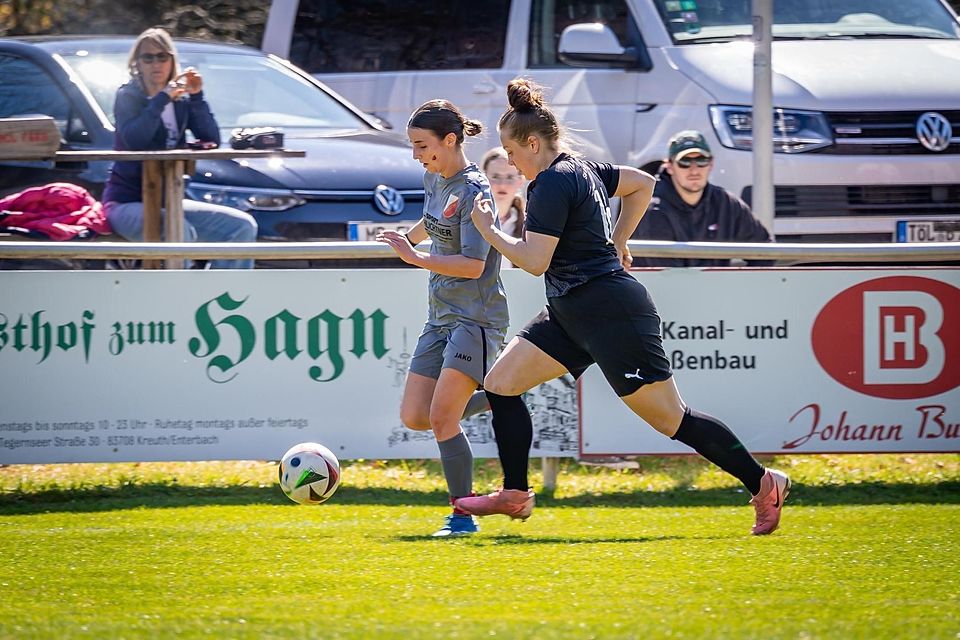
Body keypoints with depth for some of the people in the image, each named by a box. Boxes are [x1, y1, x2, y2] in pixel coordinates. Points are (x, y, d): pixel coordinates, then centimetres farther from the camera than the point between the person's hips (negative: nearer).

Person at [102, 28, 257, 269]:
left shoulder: (181, 100, 11)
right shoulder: (128, 96, -3)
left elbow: (211, 140, -1)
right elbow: (133, 139, -23)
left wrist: (196, 97, -8)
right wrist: (163, 98, -20)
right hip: (127, 202, -7)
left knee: (242, 227, -7)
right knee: (179, 232, -36)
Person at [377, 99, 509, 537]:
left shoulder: (474, 191, -16)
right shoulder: (433, 178, 9)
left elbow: (474, 265, -23)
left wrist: (416, 258, -24)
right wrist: (408, 238, 51)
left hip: (476, 318, -9)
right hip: (441, 316, 9)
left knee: (441, 417, -14)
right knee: (414, 417, 3)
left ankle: (463, 515, -5)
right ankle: (493, 399, 22)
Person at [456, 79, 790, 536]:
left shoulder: (552, 183, -17)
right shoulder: (582, 169, 12)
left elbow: (534, 261, -21)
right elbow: (643, 184, 26)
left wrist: (488, 230, -7)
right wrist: (615, 242, 25)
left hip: (611, 314, -11)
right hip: (572, 316, 11)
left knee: (670, 418, -4)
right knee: (500, 383, 4)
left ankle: (763, 484, 5)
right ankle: (515, 495, 7)